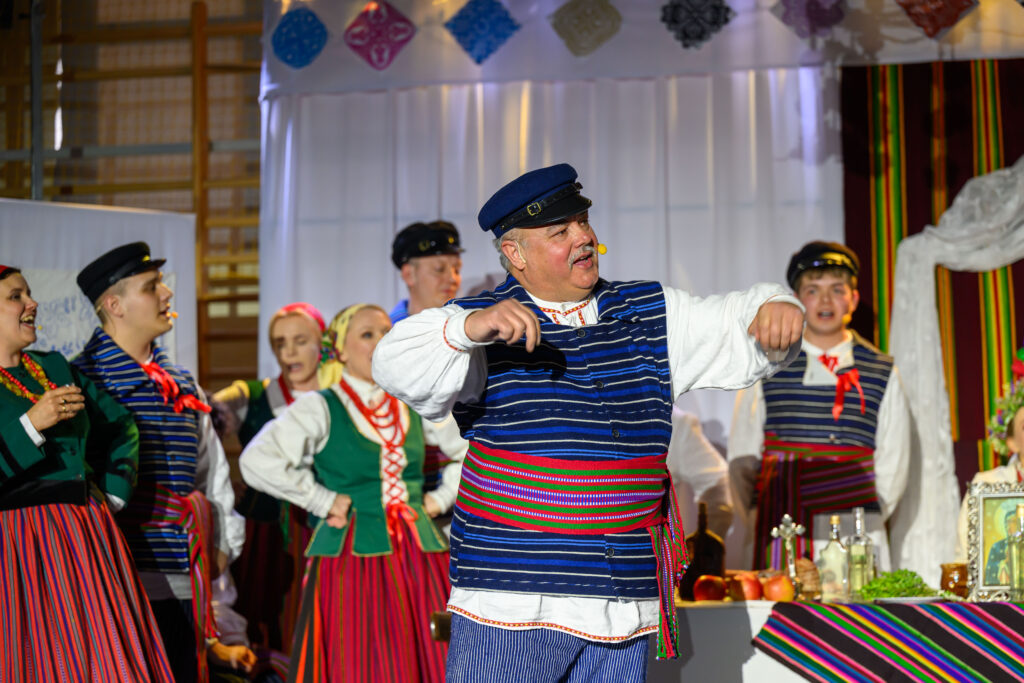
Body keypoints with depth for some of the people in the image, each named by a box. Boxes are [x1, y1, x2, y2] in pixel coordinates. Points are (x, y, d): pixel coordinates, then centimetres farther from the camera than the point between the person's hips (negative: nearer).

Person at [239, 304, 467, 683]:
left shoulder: (415, 407, 11)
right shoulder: (320, 409, -3)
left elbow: (471, 451, 24)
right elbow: (257, 462, -15)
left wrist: (442, 498, 10)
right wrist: (324, 501, -10)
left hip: (418, 557, 4)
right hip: (351, 561, -4)